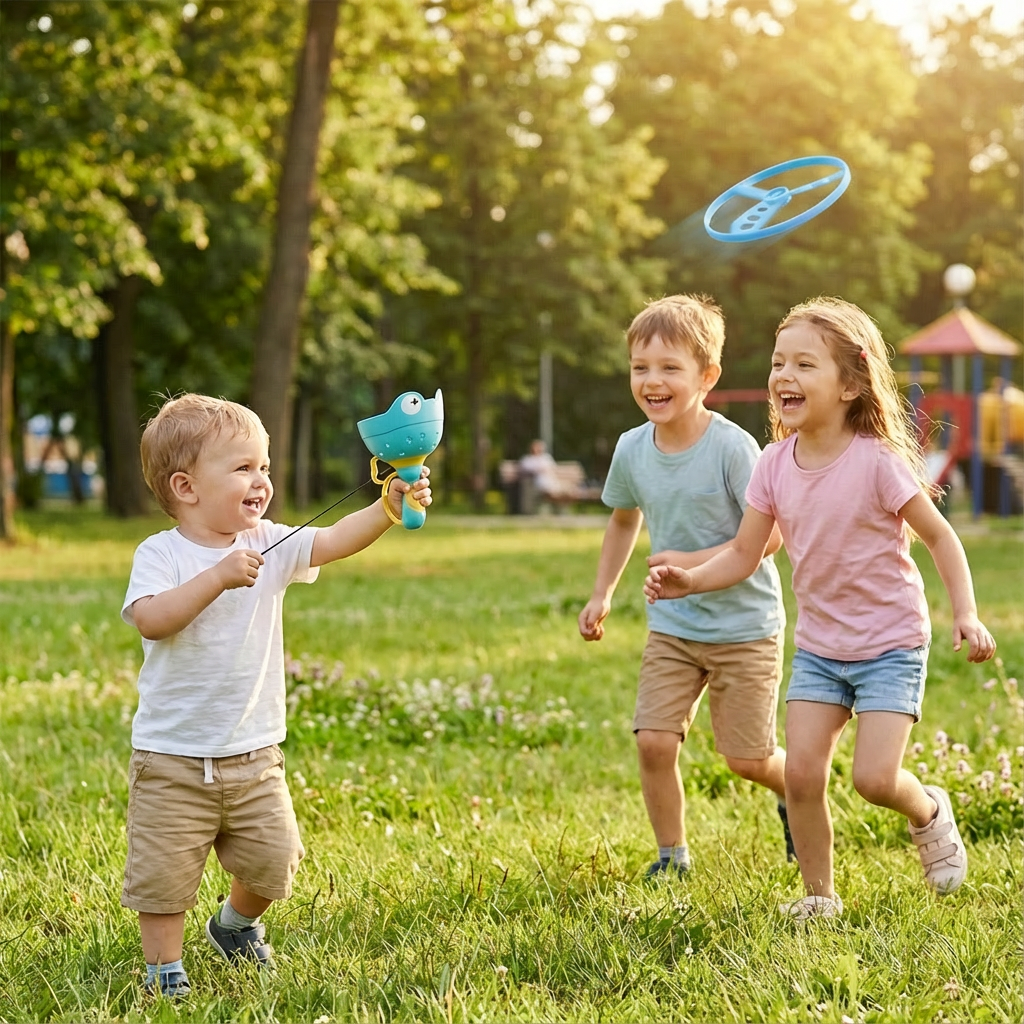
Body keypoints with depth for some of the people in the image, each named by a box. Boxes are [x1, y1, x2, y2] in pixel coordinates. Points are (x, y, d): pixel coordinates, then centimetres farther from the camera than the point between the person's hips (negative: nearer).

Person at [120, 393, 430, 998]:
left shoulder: (268, 545, 1)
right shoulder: (162, 554, -10)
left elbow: (335, 542, -11)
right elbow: (150, 618, -27)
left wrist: (389, 508, -27)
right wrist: (218, 576, -31)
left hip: (254, 754, 4)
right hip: (173, 759, -4)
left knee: (272, 858, 8)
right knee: (165, 871, 1)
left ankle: (237, 926, 38)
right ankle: (164, 966, 21)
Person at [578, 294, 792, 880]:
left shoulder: (732, 447, -20)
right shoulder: (632, 449, -3)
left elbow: (770, 534, -21)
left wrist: (694, 563, -28)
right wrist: (603, 593, 16)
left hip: (745, 627, -4)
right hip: (672, 627, 4)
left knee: (747, 759, 3)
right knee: (654, 741, -8)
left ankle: (799, 797, 36)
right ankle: (673, 855, 11)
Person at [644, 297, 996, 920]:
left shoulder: (877, 462, -19)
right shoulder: (776, 465, -5)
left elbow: (940, 537, -11)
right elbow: (745, 554, 1)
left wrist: (966, 614, -20)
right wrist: (689, 580, -15)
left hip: (890, 644, -4)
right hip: (818, 645, 5)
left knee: (875, 779, -13)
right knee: (802, 772, -5)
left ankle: (931, 813, 22)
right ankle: (820, 896, 13)